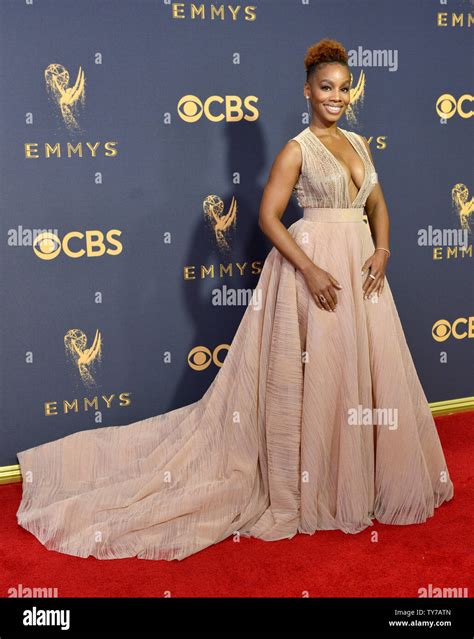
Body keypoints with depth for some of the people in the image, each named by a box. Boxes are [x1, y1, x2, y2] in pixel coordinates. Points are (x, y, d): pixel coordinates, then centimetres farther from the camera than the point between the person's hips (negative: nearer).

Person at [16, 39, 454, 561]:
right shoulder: (296, 149, -5)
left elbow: (378, 205, 16)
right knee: (314, 377, 0)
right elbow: (268, 217, -11)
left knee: (367, 374, 11)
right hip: (314, 267, -7)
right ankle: (308, 488, 16)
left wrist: (382, 251, -3)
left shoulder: (359, 143, 15)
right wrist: (311, 270, -19)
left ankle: (360, 481, 29)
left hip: (361, 267, 7)